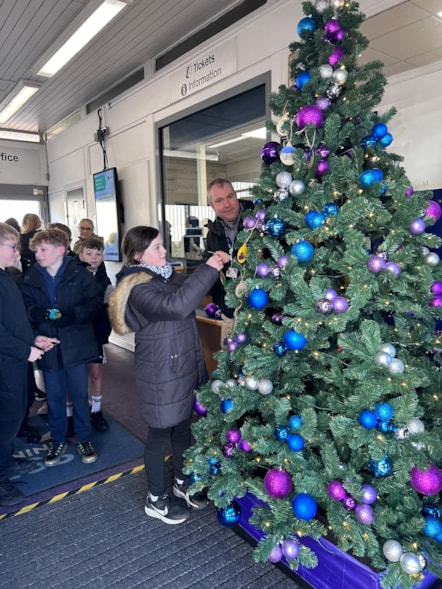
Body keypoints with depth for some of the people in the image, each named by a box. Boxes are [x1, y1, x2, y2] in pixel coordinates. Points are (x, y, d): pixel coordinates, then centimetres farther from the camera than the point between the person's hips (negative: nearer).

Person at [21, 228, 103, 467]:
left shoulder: (80, 274, -8)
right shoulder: (31, 278, -1)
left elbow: (95, 302, -8)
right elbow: (25, 306, 5)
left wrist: (73, 315, -23)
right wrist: (36, 313, -18)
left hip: (76, 344, -2)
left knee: (79, 394, 11)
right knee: (54, 397, 15)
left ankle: (83, 438, 30)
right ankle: (57, 440, 34)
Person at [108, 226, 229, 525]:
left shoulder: (169, 275, 5)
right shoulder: (139, 290, -21)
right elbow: (176, 306, -37)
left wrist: (216, 268, -2)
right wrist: (207, 269, -32)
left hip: (186, 365, 8)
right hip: (162, 374, -8)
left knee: (183, 426, 21)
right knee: (161, 433, 9)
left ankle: (183, 483, 42)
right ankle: (156, 499, 30)